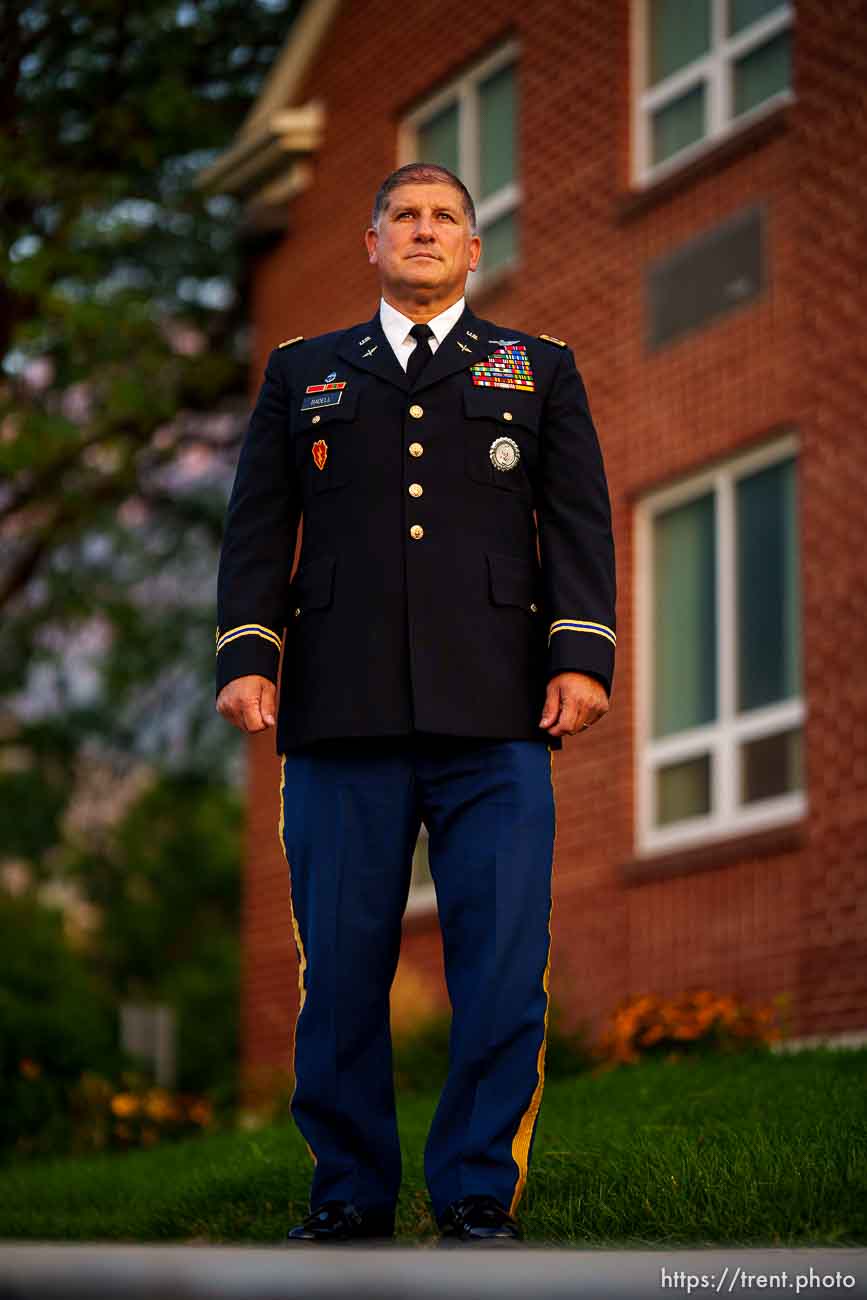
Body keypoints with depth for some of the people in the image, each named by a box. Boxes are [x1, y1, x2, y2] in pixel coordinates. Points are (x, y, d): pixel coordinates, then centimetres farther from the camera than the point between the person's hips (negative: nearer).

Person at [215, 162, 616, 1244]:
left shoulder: (539, 370, 20)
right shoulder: (302, 373, 21)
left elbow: (578, 522, 10)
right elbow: (258, 527, 14)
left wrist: (582, 654, -5)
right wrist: (246, 653, -1)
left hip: (495, 715, 0)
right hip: (340, 712, 1)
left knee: (504, 970, -7)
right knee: (339, 966, 0)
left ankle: (478, 1200, 0)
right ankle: (348, 1198, 9)